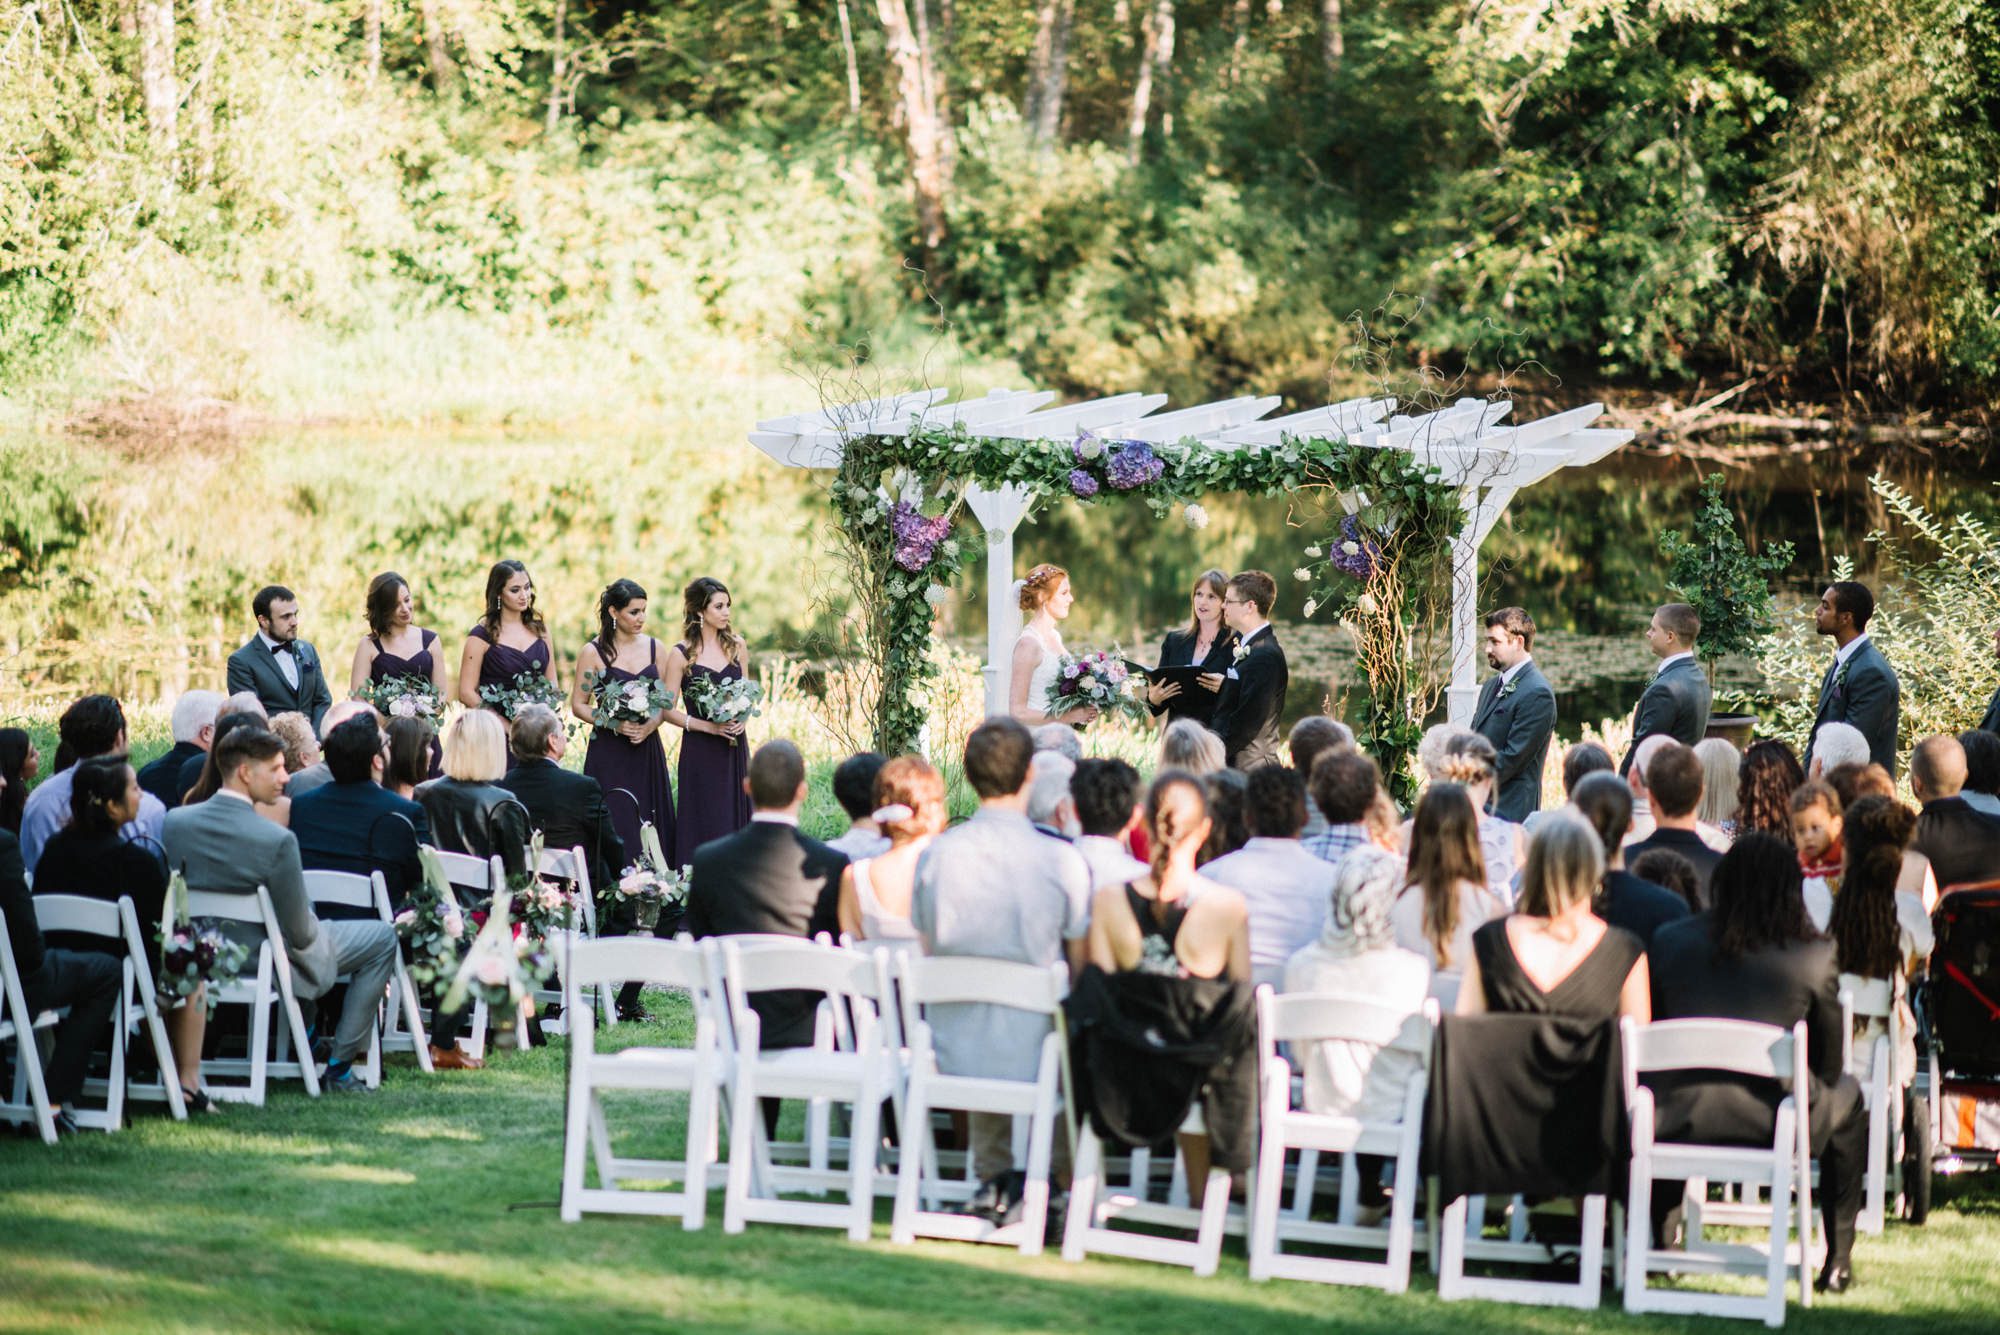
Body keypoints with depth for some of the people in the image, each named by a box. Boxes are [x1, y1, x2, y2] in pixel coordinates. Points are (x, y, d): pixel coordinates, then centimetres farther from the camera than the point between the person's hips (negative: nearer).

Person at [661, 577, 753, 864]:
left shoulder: (736, 646, 6)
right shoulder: (682, 654, -6)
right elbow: (669, 710, -5)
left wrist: (742, 718, -4)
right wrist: (708, 726, -16)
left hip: (734, 748, 4)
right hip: (700, 751, -4)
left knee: (735, 819, 5)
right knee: (703, 825, -3)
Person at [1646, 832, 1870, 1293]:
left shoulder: (1667, 941, -2)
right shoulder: (1816, 955, -8)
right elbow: (1828, 1066, 0)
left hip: (1681, 1119, 2)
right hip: (1777, 1124, -2)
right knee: (1848, 1094, 31)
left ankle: (1657, 1242, 40)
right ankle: (1838, 1261, 31)